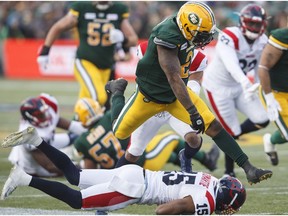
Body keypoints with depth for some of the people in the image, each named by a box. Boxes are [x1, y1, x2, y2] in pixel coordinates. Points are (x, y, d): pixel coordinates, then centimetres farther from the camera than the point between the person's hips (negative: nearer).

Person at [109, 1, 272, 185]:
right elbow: (173, 78, -35)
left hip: (176, 94, 6)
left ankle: (248, 169, -10)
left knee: (213, 126, -10)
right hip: (151, 94, -6)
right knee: (120, 133, 14)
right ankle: (117, 89, 43)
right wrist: (193, 112, -35)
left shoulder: (183, 32, -12)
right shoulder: (168, 37, -35)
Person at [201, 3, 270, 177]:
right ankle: (229, 173, 16)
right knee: (232, 131, -4)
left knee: (262, 120, -3)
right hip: (218, 87, -7)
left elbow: (261, 68, 9)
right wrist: (246, 82, -62)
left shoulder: (263, 42, -5)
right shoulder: (229, 37, -28)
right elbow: (231, 63, -46)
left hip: (239, 86, 7)